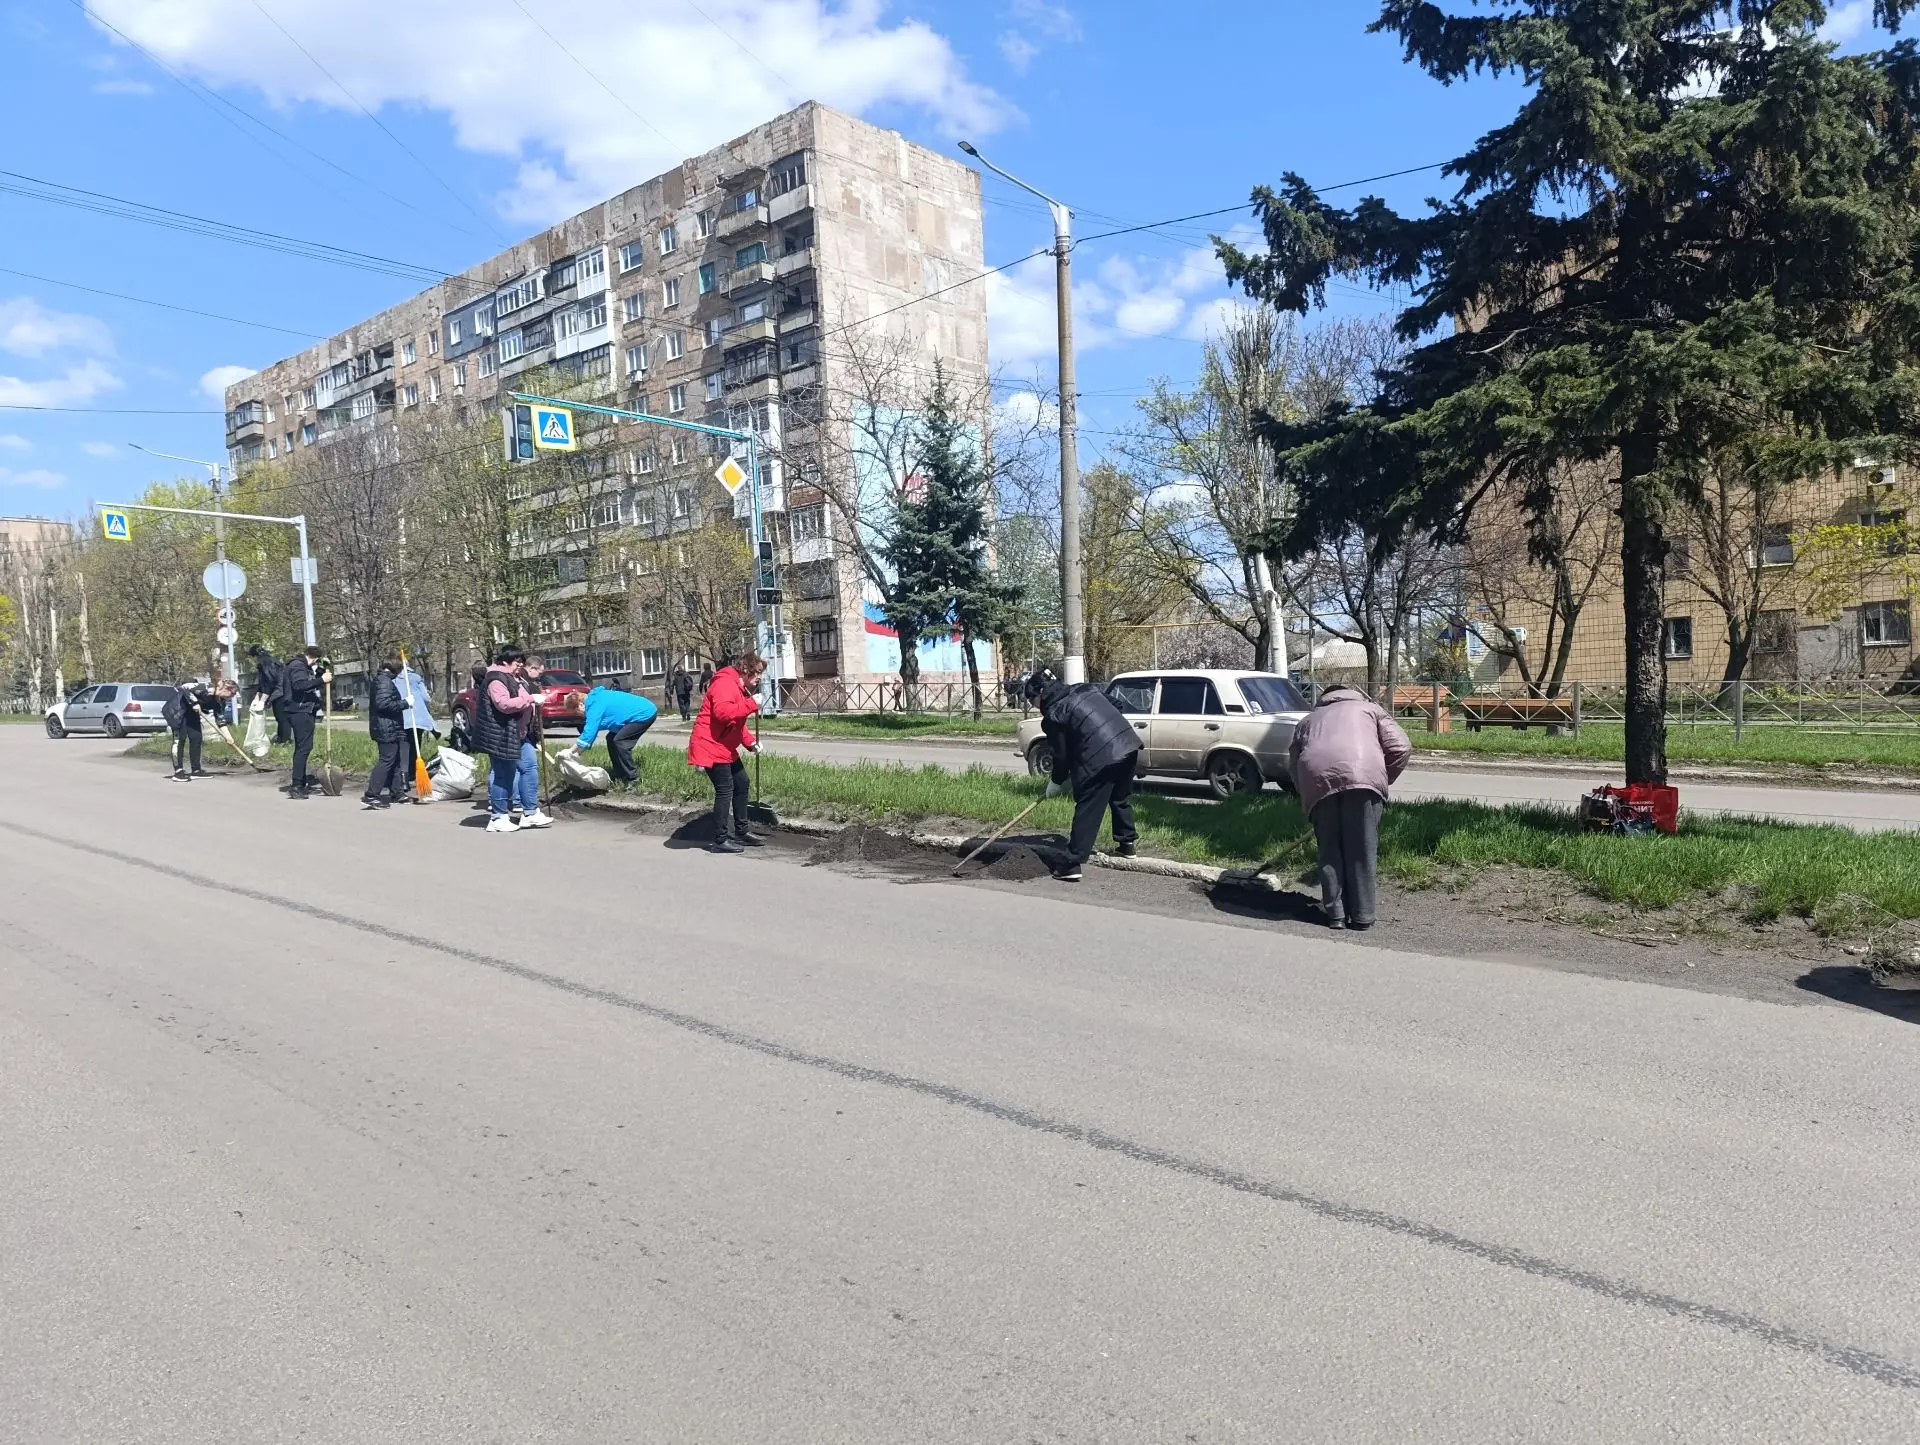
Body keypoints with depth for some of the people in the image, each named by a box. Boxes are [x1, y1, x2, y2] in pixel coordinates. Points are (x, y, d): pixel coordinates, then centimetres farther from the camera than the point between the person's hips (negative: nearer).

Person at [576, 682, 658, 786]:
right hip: (645, 711, 11)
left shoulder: (595, 705, -21)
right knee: (611, 739, 8)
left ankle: (633, 778, -8)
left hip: (645, 714, -11)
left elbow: (589, 732, -26)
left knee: (619, 741, -15)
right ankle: (619, 776, 13)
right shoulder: (596, 697, 9)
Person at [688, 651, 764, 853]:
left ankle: (741, 832, 28)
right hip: (711, 747, -11)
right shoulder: (725, 683, -18)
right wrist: (751, 704, -29)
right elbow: (722, 712, -35)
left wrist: (750, 741, 7)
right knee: (725, 790, -10)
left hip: (725, 748, 11)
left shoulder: (740, 688, 17)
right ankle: (720, 841, -3)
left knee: (741, 784, 16)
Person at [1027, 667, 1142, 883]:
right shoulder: (1085, 689, 17)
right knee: (1121, 799, 28)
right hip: (1129, 744, 8)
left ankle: (1073, 865, -1)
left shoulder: (1053, 714, -4)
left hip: (1101, 758, -8)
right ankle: (1127, 844, 41)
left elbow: (1062, 755, 1)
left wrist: (1056, 782, 18)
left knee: (1087, 810, -2)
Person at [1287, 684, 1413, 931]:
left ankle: (1336, 913, 13)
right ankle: (1362, 915, 9)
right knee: (1362, 850, 6)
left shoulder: (1308, 720, 37)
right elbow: (1400, 748, 18)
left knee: (1330, 850, 12)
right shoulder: (1369, 708, 32)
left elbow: (1293, 764, 26)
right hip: (1362, 774, -2)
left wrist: (1307, 798, 31)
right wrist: (1383, 779, 29)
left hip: (1317, 778, 2)